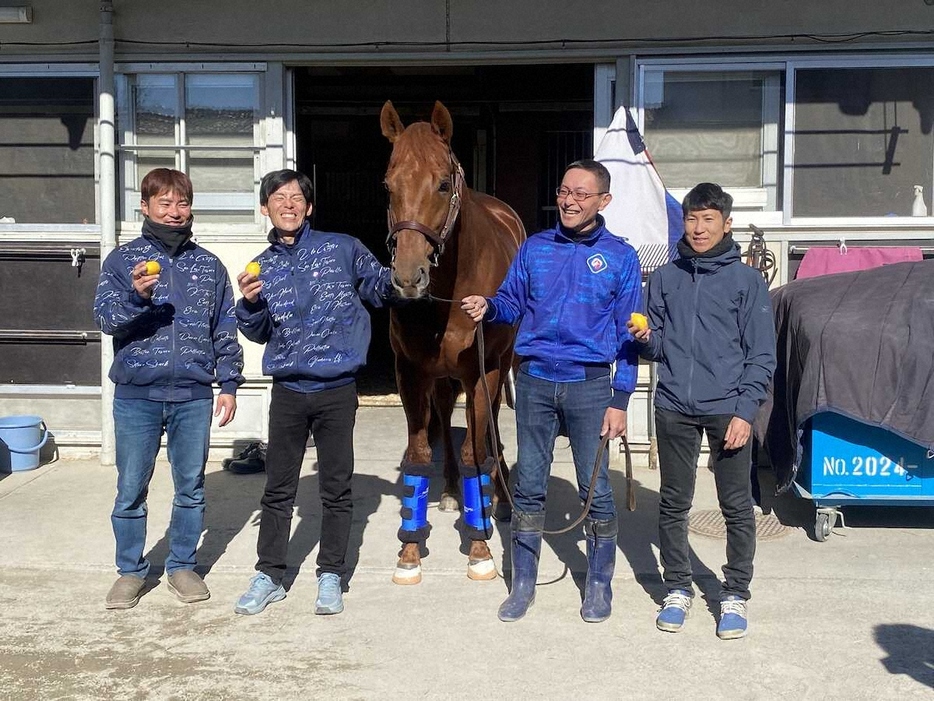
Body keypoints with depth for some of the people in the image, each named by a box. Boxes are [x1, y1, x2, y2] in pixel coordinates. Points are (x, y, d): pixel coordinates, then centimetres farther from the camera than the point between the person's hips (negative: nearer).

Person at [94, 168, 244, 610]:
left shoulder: (208, 265, 8)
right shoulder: (123, 260, 2)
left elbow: (225, 329, 10)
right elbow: (105, 318, -8)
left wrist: (228, 384, 6)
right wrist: (136, 296, -27)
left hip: (193, 396, 2)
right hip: (136, 395, -1)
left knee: (191, 489, 11)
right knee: (131, 491, 7)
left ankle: (182, 566, 26)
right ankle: (130, 571, 23)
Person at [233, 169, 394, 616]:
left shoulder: (342, 248, -1)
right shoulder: (262, 267, 6)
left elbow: (379, 287, 8)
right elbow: (259, 334, 8)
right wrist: (250, 304, -12)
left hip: (337, 390, -2)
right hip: (288, 392, 2)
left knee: (336, 489, 8)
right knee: (278, 489, 10)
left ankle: (331, 577, 22)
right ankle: (269, 576, 23)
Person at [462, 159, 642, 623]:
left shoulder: (621, 257, 1)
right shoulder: (535, 248, 8)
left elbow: (628, 336, 0)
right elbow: (511, 303, 12)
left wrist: (620, 399, -6)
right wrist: (487, 307, -11)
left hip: (589, 383, -2)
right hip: (534, 379, 2)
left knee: (595, 489, 4)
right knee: (528, 486, 9)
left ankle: (598, 585, 21)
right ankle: (523, 584, 21)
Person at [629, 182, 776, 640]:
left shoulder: (746, 280, 0)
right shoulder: (665, 278, 8)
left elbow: (761, 355, -2)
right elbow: (658, 346, 12)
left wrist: (745, 411, -10)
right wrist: (646, 339, -11)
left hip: (728, 409, -2)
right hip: (674, 408, 3)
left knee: (737, 507, 5)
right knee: (673, 504, 10)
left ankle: (735, 594, 20)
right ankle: (677, 588, 25)